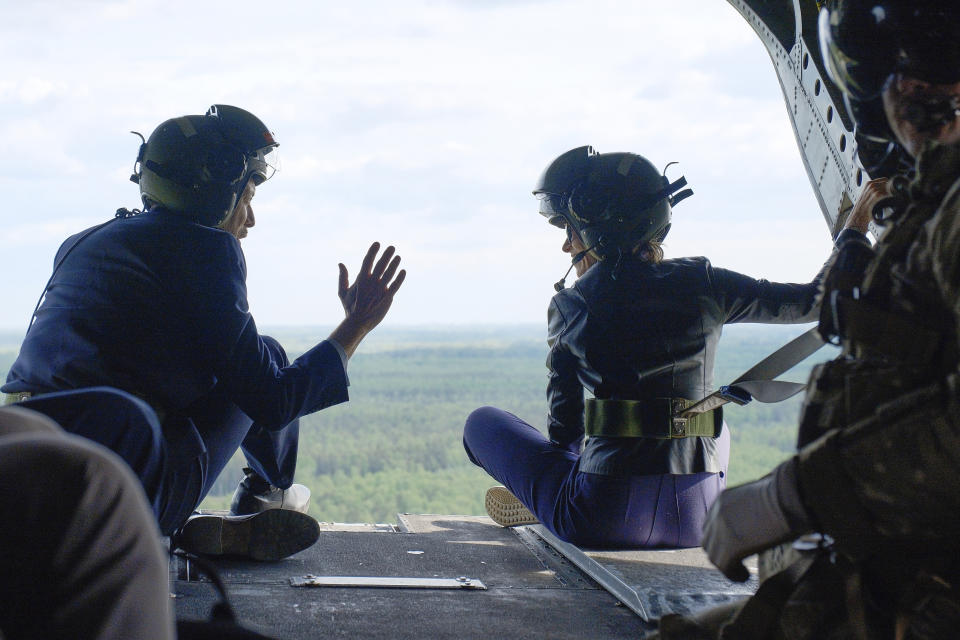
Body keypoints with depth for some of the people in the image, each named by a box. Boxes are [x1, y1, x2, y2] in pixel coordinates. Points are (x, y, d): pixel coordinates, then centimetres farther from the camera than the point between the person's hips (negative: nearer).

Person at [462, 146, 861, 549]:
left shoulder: (569, 307, -1)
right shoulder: (703, 284, 2)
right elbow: (812, 302, 12)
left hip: (606, 520, -3)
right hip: (697, 521, 3)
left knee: (482, 423, 19)